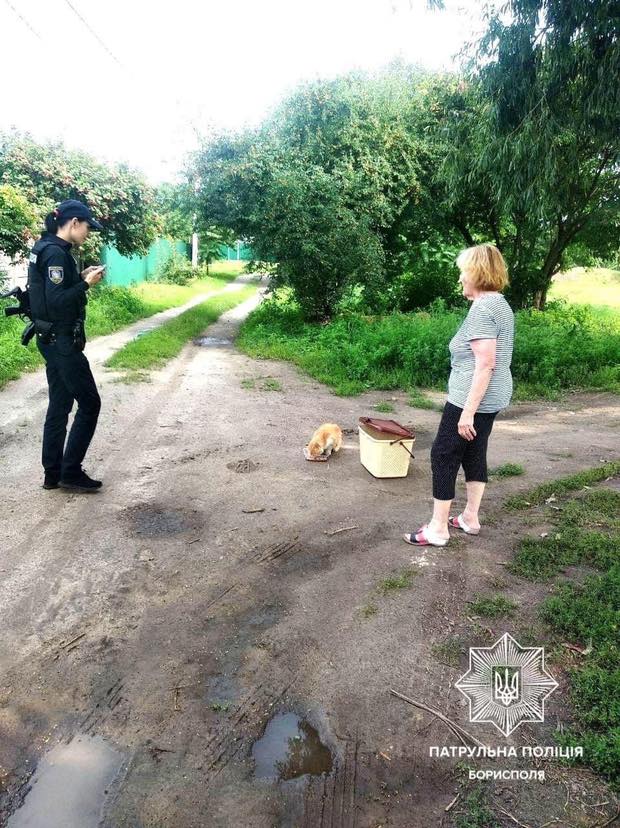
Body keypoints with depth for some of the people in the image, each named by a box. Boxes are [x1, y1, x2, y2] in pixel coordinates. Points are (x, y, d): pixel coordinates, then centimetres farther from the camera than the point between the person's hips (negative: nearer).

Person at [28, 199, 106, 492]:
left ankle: (53, 474, 20)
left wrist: (81, 278, 9)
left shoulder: (47, 248, 13)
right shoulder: (56, 252, -17)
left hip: (52, 339, 10)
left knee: (59, 405, 13)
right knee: (89, 403, -1)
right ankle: (70, 472, 6)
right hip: (62, 341, -10)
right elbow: (57, 302, -22)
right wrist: (86, 284, -15)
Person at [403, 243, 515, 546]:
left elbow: (485, 365, -25)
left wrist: (468, 412, -24)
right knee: (474, 453, 16)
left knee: (443, 456, -1)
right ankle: (470, 518, 26)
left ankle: (438, 528, 6)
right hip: (492, 398, 10)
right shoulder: (501, 304, 12)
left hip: (473, 399, -10)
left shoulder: (482, 308, -19)